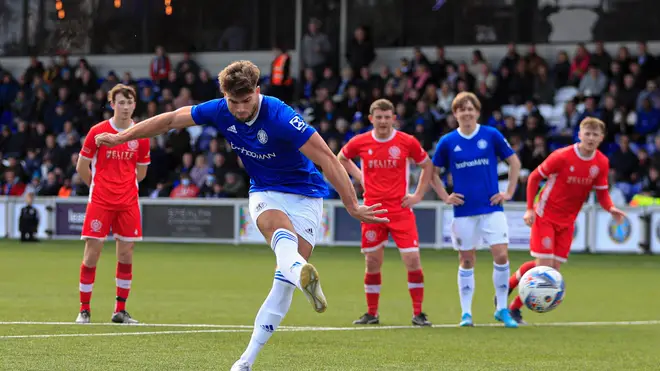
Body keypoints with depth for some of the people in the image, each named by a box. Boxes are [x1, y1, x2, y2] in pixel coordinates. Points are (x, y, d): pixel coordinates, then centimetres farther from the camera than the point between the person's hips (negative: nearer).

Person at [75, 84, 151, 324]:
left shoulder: (140, 136, 4)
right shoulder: (98, 131, -4)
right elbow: (82, 167, 5)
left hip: (128, 202, 3)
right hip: (100, 201, -3)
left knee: (126, 254, 2)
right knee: (92, 253, -4)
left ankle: (120, 311, 11)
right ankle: (84, 310, 5)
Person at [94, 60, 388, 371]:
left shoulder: (281, 118, -27)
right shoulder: (220, 111, -10)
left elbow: (327, 159, -26)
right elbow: (171, 120, 4)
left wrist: (352, 206, -28)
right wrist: (121, 137, 10)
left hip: (305, 196, -3)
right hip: (265, 193, 3)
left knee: (285, 281, -12)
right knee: (279, 227, -36)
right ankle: (301, 273, -68)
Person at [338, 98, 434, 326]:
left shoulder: (407, 142, -3)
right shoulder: (360, 142, 1)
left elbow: (427, 166, 11)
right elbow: (341, 158, 21)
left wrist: (418, 195, 4)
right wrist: (359, 176, 8)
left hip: (401, 211, -1)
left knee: (412, 260, -9)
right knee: (372, 263, 5)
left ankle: (418, 314, 2)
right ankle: (371, 314, 18)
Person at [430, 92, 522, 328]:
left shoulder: (491, 135, -1)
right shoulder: (448, 142, 1)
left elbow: (514, 162, 8)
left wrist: (509, 192, 2)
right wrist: (445, 197, 3)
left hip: (492, 208, -1)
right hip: (464, 210, 1)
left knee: (501, 256, -9)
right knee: (466, 261, 5)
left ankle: (502, 309, 5)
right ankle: (466, 314, 13)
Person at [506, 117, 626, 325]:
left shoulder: (602, 163, -3)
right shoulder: (562, 156, -17)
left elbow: (602, 192, 6)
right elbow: (534, 177, -7)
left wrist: (611, 209, -16)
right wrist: (530, 209, -12)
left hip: (567, 222, 5)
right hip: (545, 216, -5)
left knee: (554, 269, 3)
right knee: (544, 265, -13)